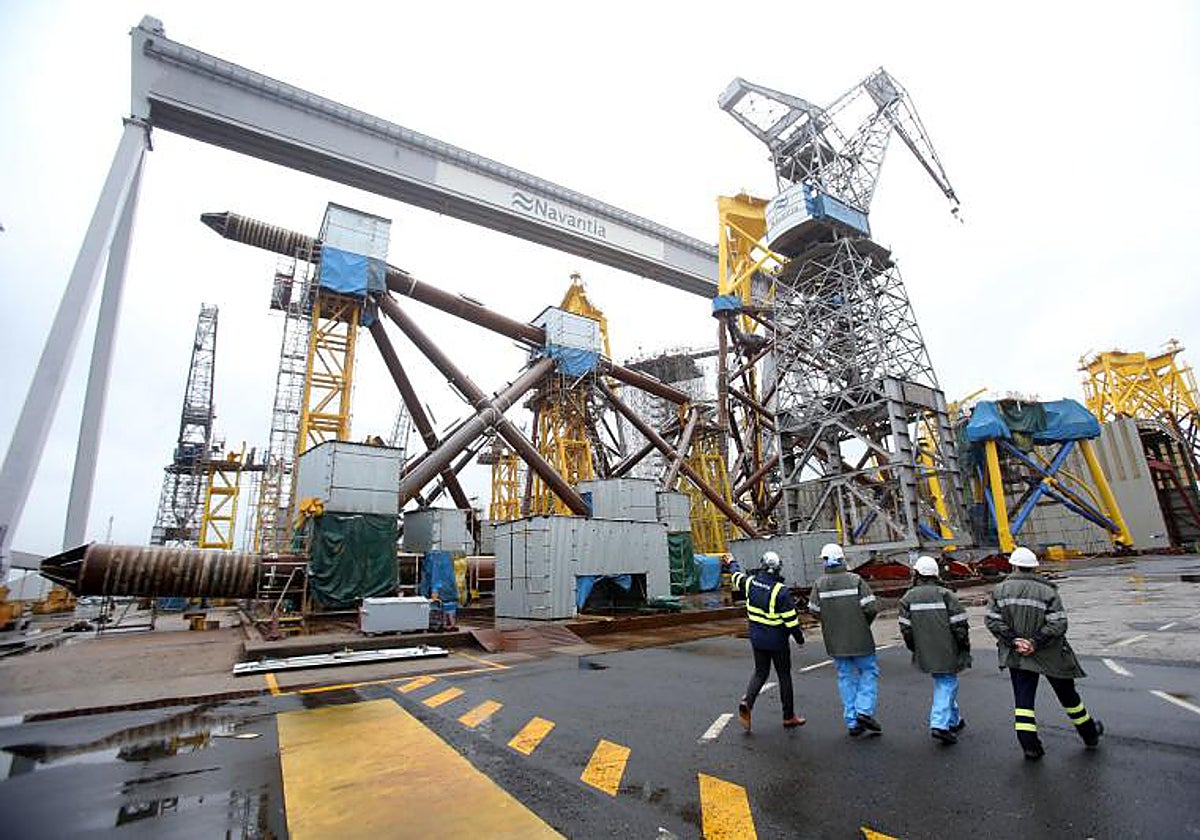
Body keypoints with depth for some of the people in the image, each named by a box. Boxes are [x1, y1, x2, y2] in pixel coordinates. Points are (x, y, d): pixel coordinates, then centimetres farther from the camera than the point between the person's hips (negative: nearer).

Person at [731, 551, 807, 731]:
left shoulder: (751, 582, -7)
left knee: (760, 672, 17)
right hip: (777, 641, -4)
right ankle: (788, 717, 25)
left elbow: (737, 577, 17)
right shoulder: (780, 591, -22)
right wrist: (799, 637, -1)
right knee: (784, 676, 13)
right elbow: (791, 619, -18)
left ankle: (747, 701, -4)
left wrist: (733, 564, 38)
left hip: (757, 638, 4)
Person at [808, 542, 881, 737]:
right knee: (869, 672, 15)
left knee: (846, 677, 13)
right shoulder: (856, 580, -12)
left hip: (835, 641, 3)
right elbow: (871, 608, -13)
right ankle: (864, 711, 1)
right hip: (860, 639, -2)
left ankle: (852, 722, 15)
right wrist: (864, 624, 7)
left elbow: (814, 610, -6)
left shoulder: (819, 584, -6)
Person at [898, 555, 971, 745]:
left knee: (943, 683, 21)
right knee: (946, 683, 5)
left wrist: (914, 648, 15)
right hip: (946, 651, -3)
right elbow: (959, 625, -9)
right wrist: (965, 649, 5)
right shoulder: (945, 594, -11)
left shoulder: (908, 598, -2)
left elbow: (905, 628, 0)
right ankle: (940, 725, -3)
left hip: (925, 652, 3)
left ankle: (954, 720, 33)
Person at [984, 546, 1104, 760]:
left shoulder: (1000, 589, -4)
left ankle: (1029, 745, 4)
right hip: (1049, 655, 0)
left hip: (1016, 655, 0)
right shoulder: (1047, 590, -10)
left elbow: (992, 621, -8)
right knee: (1067, 695, 21)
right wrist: (1035, 642, -13)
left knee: (1023, 699, 6)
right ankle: (1090, 734, 41)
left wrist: (1013, 640, -7)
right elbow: (1058, 624, -16)